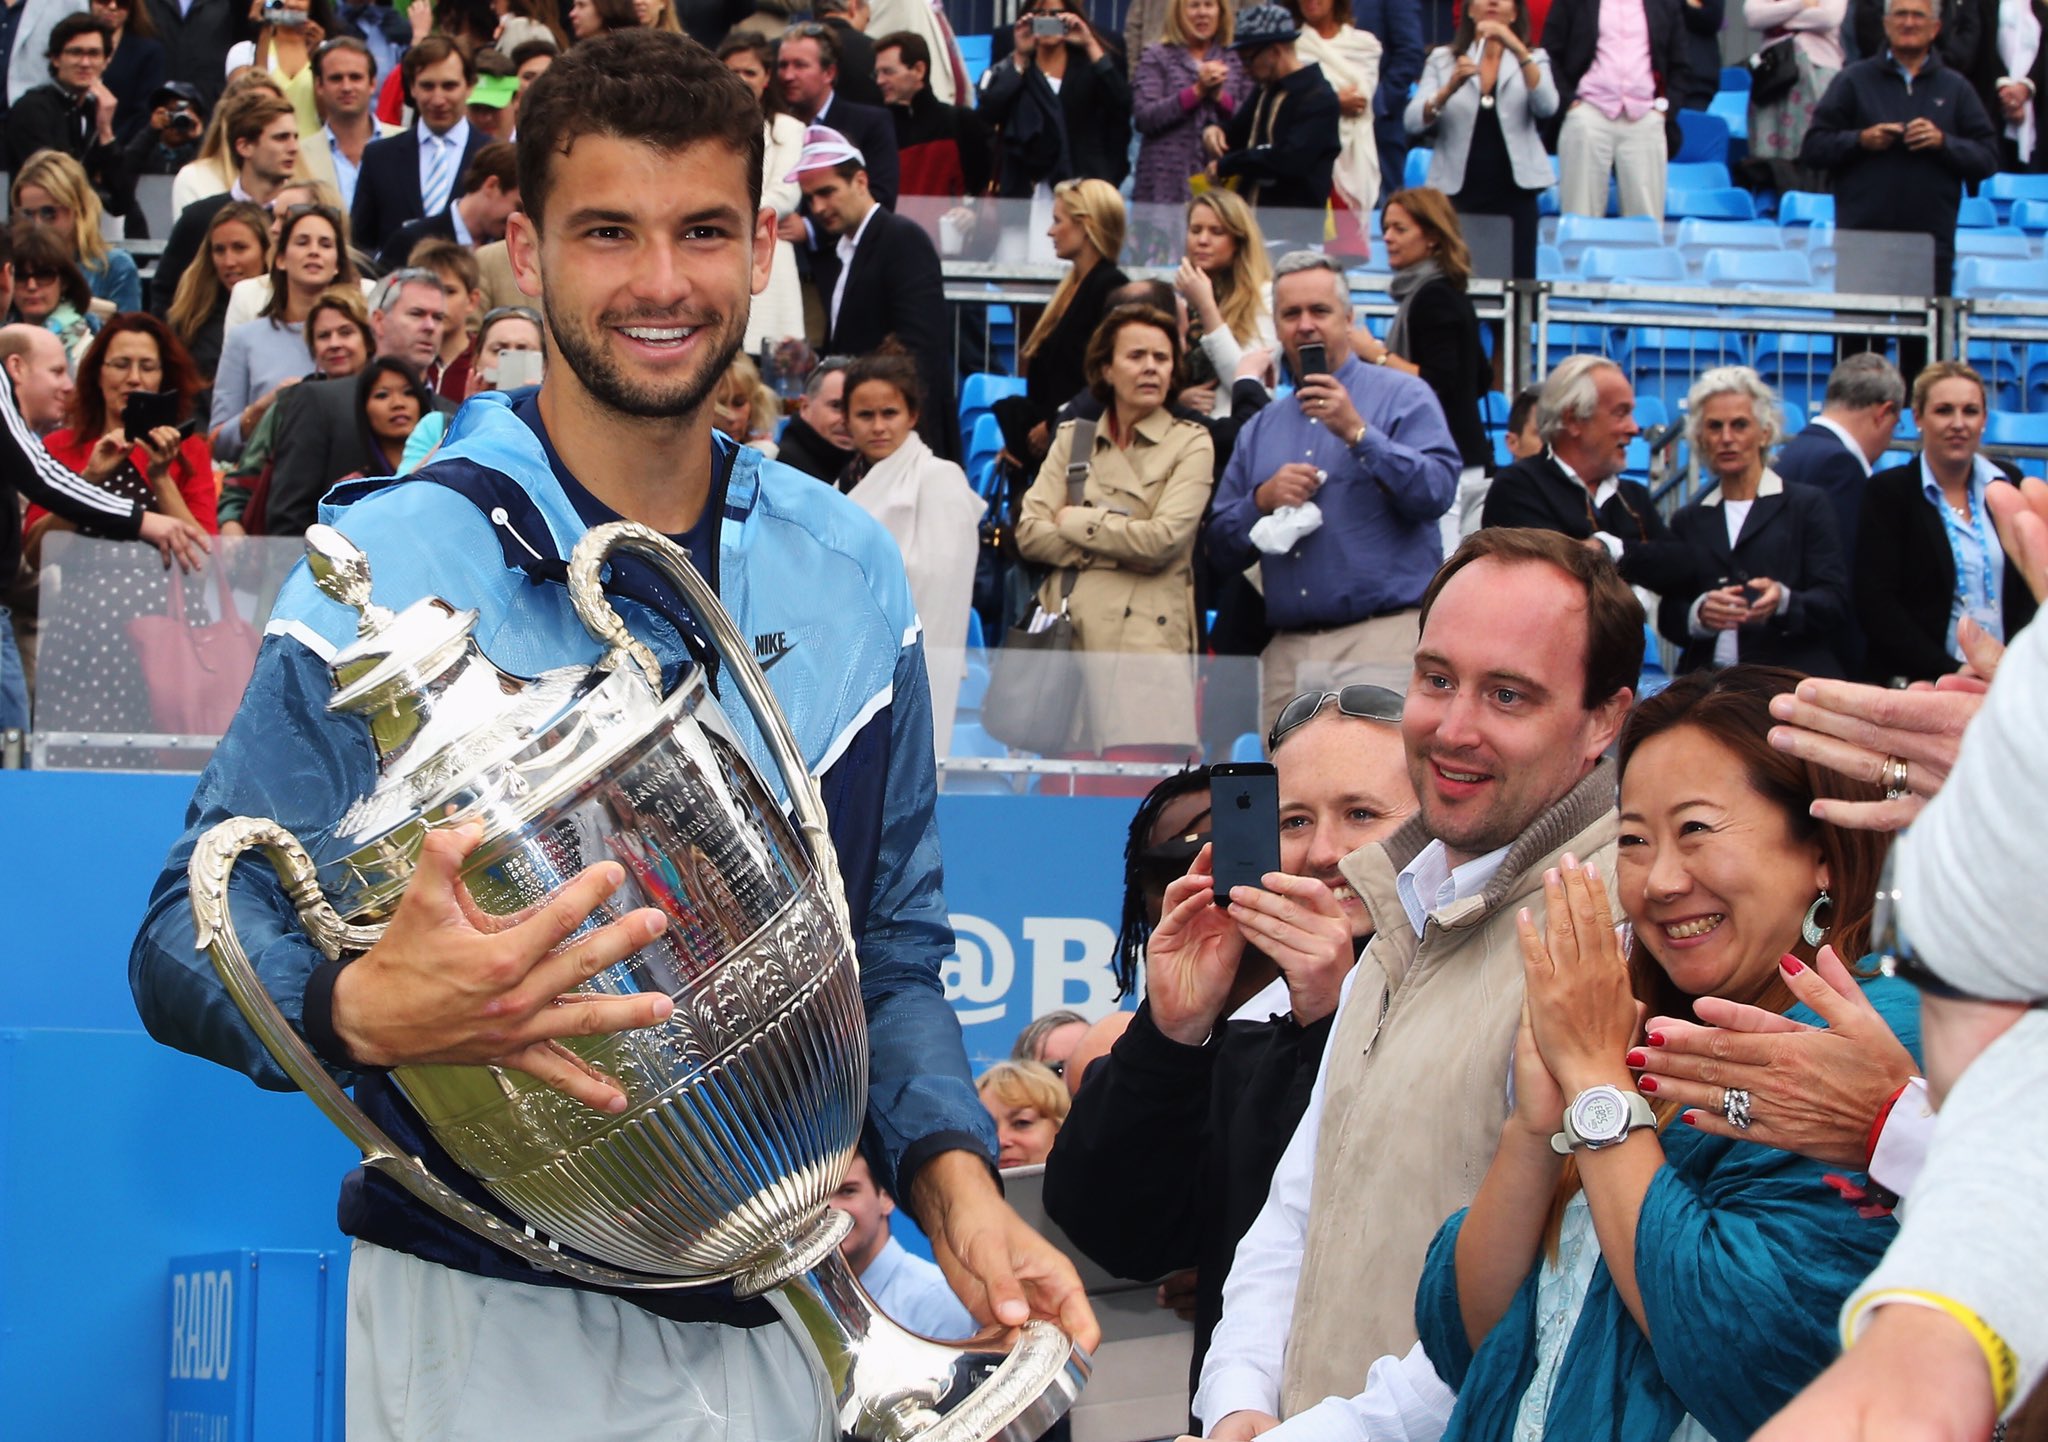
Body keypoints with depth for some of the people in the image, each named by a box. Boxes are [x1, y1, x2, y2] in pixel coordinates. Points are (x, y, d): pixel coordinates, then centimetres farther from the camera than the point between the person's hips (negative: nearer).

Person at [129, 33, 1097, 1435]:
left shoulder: (850, 571, 5)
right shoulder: (392, 561, -10)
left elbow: (893, 949, 12)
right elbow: (189, 942, -12)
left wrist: (953, 1175, -6)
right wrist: (370, 1008, -33)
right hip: (489, 1320, -4)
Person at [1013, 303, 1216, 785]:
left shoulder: (1190, 443, 6)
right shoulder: (1072, 438, 16)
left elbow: (1162, 539, -8)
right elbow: (1029, 533, 5)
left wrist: (1075, 521, 1)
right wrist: (1117, 544, -4)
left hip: (1145, 641, -3)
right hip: (1067, 636, 3)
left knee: (1128, 789, -13)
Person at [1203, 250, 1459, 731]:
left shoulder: (1402, 397, 6)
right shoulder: (1259, 429, 21)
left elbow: (1437, 491, -9)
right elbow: (1221, 546, 18)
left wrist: (1357, 433, -14)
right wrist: (1263, 501, -1)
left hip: (1383, 638, -5)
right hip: (1286, 650, 5)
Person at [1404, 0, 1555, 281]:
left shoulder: (1533, 60, 12)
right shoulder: (1442, 59, 11)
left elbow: (1547, 107, -10)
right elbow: (1413, 123, -2)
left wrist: (1518, 49, -21)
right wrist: (1450, 88, -20)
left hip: (1513, 192, 0)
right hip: (1457, 191, 0)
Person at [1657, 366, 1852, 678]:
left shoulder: (1808, 506, 12)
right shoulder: (1688, 520, 21)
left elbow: (1836, 603, 2)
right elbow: (1669, 620, 12)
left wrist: (1783, 602, -19)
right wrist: (1699, 614, -11)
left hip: (1794, 684, -2)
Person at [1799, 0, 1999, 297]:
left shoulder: (1955, 88, 13)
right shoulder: (1854, 81, 10)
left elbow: (1988, 158, 6)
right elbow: (1812, 149, 5)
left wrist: (1943, 142, -10)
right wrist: (1860, 140, -10)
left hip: (1932, 243, 1)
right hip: (1861, 239, -1)